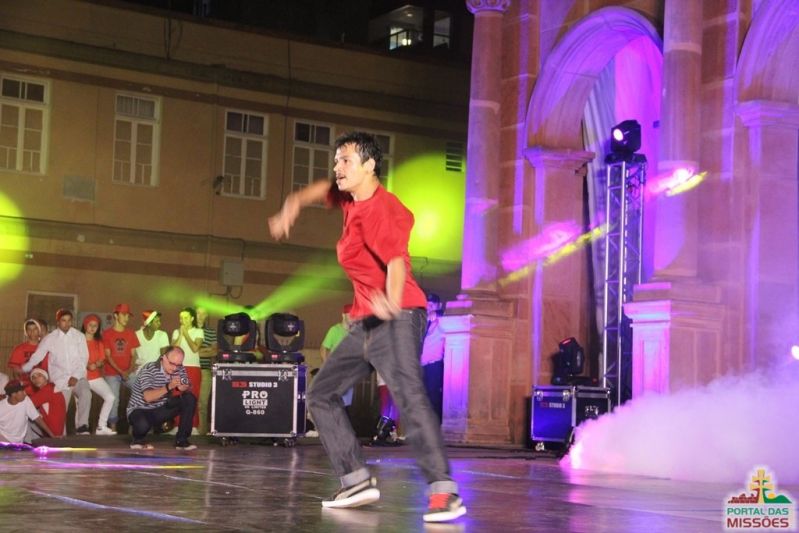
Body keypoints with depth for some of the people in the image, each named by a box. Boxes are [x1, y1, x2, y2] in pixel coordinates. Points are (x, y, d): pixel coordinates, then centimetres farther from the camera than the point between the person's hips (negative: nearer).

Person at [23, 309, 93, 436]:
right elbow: (37, 356, 9)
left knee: (85, 393, -29)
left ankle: (81, 427, -29)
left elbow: (84, 358, -1)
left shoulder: (79, 336, 4)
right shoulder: (50, 338, 4)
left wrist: (76, 376, -11)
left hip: (78, 377, -1)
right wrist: (23, 369, 9)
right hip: (60, 380, 1)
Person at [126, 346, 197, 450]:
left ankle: (181, 440, -7)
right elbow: (148, 397, -33)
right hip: (140, 410, -6)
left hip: (161, 410, 6)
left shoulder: (180, 369, -4)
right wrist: (169, 387, -44)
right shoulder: (149, 369, -22)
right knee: (143, 425, -40)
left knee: (190, 399, -13)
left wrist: (182, 387, -28)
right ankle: (138, 439, -1)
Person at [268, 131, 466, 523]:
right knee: (321, 394, 12)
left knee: (409, 396, -28)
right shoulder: (351, 198, 11)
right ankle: (357, 481, 11)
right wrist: (293, 205, 15)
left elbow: (396, 260, -32)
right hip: (366, 322, 10)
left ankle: (444, 492, -33)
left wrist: (392, 302, -52)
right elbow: (324, 190, 34)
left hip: (397, 318, -10)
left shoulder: (378, 209, -17)